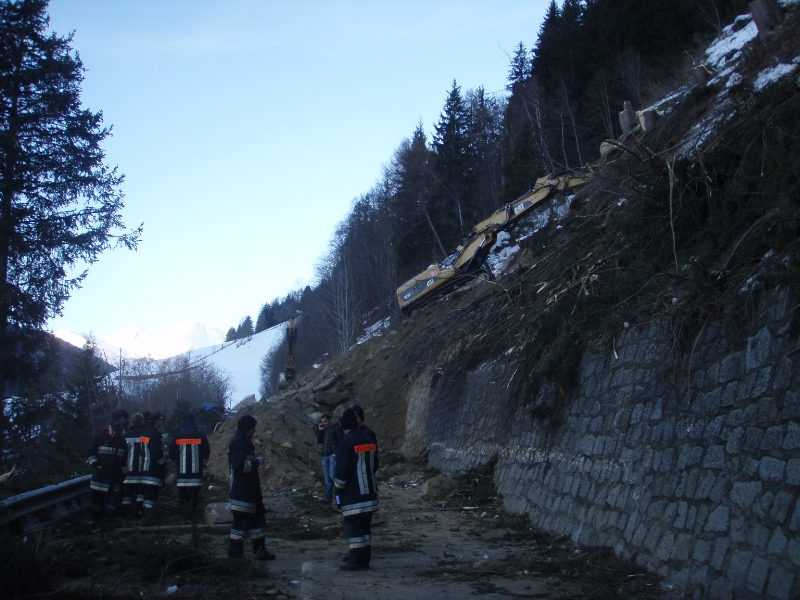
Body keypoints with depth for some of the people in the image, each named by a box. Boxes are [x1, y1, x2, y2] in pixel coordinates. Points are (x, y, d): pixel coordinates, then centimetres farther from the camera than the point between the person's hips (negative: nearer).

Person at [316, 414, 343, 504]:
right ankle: (328, 497, 7)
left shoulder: (337, 428, -3)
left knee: (333, 475, -16)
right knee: (327, 478, 6)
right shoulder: (324, 430, 19)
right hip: (325, 456, 7)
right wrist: (320, 431, 3)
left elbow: (341, 441, -10)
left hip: (333, 456, -7)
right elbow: (319, 441, 14)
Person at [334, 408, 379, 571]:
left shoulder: (347, 443, -15)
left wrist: (338, 487, -2)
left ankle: (357, 560, -4)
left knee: (353, 527, -3)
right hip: (369, 493, 7)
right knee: (365, 526, 14)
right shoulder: (370, 441, 7)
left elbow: (342, 470, -16)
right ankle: (364, 557, 21)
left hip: (352, 496, -7)